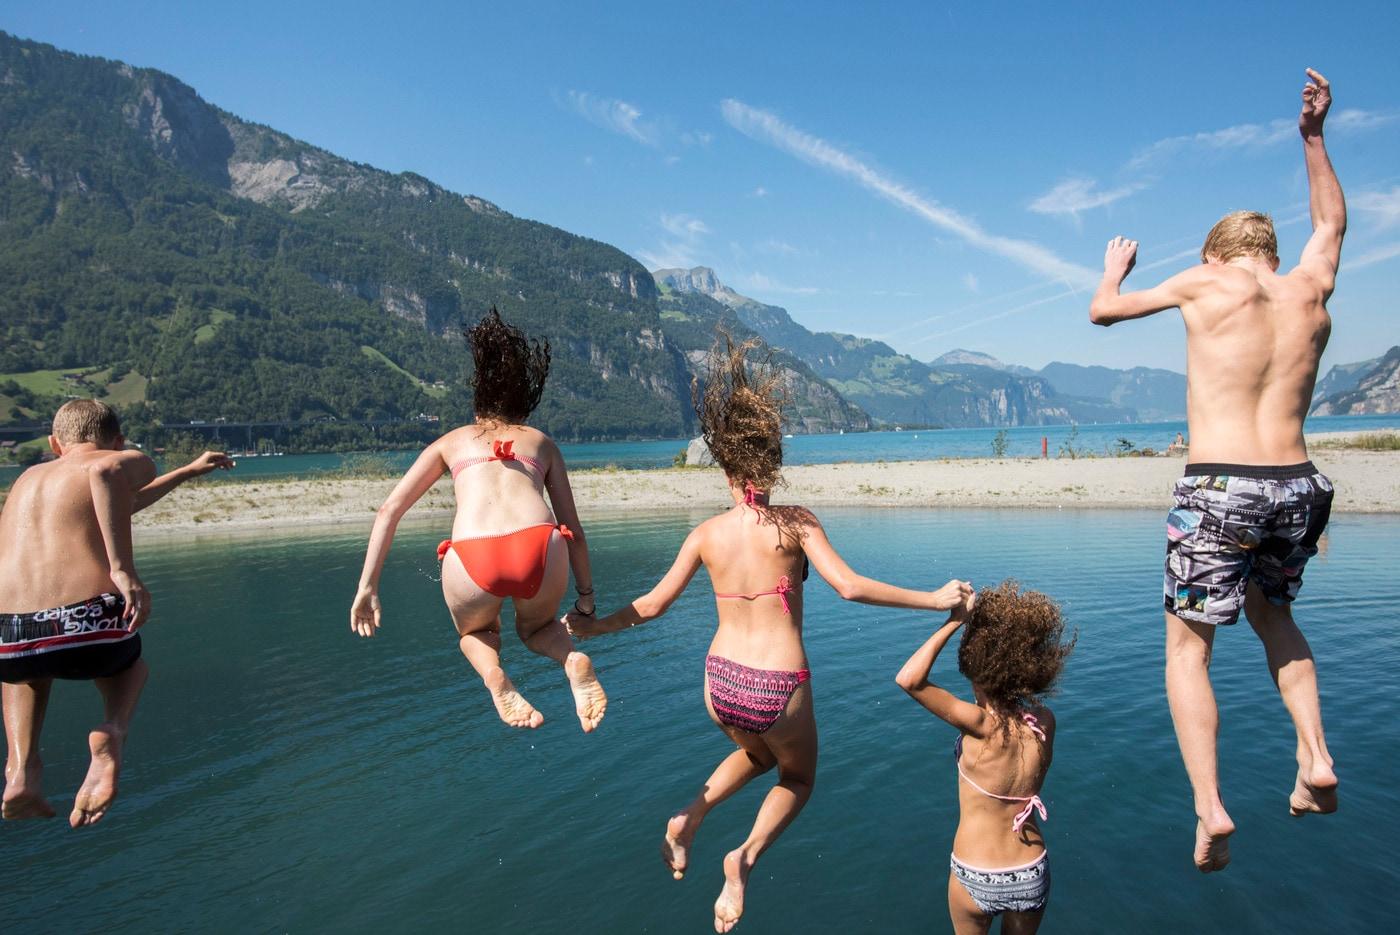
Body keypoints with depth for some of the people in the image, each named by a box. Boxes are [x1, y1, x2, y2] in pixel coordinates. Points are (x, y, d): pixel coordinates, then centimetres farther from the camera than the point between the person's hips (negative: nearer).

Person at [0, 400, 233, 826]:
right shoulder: (131, 461, 10)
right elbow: (105, 472, -17)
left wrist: (188, 471, 58)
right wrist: (124, 570, -18)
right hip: (89, 627, -4)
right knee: (130, 664, 34)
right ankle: (112, 731, 3)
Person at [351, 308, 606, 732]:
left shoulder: (451, 441, 28)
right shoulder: (542, 442, 28)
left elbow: (389, 511, 20)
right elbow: (573, 529, 25)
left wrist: (367, 588, 20)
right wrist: (586, 595, 33)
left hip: (472, 558, 0)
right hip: (539, 549, 1)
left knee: (475, 633, 35)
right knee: (538, 626, 35)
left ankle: (494, 675, 1)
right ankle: (574, 660, 2)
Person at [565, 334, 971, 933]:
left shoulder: (706, 534, -2)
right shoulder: (795, 522, -10)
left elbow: (652, 604, 2)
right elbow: (849, 586, -19)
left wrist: (596, 625, 19)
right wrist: (934, 600, -10)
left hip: (720, 685, 4)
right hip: (780, 689, -3)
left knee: (758, 757, 36)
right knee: (798, 779, 27)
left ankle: (690, 817, 14)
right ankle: (746, 857, 1)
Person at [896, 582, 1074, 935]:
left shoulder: (981, 725, -26)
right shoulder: (1044, 723, -12)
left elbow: (908, 679, -30)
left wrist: (955, 621, -25)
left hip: (976, 880, -3)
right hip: (1032, 877, 4)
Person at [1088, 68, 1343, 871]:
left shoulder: (1206, 282, -1)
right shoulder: (1310, 289, 10)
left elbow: (1103, 313, 11)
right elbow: (1333, 221, 32)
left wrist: (1114, 271, 31)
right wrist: (1314, 135, 35)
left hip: (1219, 489, -5)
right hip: (1299, 488, 5)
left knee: (1187, 648, 8)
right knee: (1271, 610, 31)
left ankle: (1211, 807, -3)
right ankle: (1317, 756, 18)